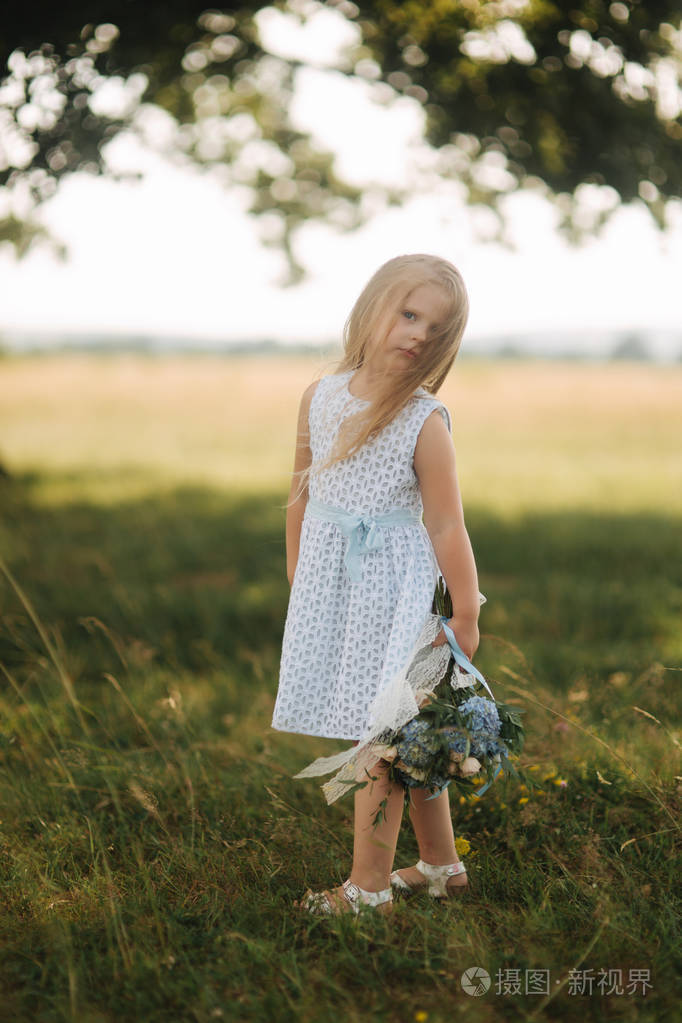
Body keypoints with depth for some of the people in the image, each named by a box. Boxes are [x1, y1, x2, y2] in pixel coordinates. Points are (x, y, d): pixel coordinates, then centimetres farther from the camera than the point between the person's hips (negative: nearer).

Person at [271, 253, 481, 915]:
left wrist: (465, 614, -6)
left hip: (392, 587, -5)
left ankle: (369, 886, 12)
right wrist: (296, 574, 19)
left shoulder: (425, 422, -14)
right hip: (328, 583, 5)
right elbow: (303, 490, 13)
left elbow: (446, 525, -11)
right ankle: (440, 865, 31)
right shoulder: (320, 398, 1)